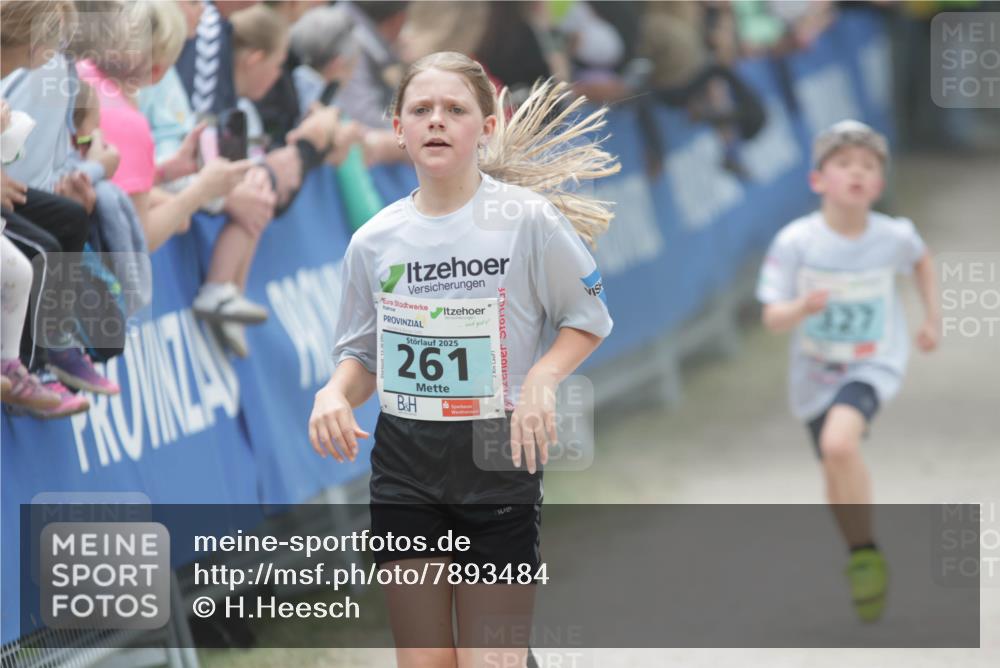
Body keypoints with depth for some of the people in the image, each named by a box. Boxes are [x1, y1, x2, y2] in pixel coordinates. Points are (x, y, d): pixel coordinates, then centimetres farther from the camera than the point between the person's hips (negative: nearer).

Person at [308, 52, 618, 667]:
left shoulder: (528, 218, -6)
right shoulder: (374, 240, 4)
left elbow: (589, 316, 3)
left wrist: (542, 377, -15)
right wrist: (335, 394, -7)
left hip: (501, 460, -3)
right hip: (404, 468, 3)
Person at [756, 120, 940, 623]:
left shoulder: (894, 236, -15)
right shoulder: (795, 242, -19)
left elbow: (922, 259, 11)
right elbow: (772, 318, -15)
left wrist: (933, 318, 10)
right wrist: (801, 308, -36)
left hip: (874, 364, -2)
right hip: (815, 370, 2)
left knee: (839, 442, -31)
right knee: (839, 477, 17)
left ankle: (866, 555, -14)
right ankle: (860, 557, 47)